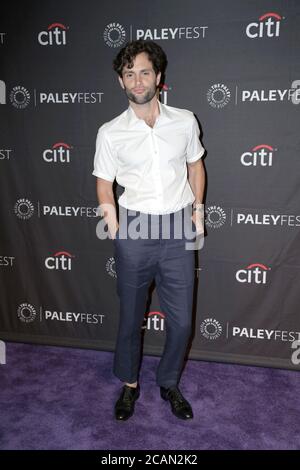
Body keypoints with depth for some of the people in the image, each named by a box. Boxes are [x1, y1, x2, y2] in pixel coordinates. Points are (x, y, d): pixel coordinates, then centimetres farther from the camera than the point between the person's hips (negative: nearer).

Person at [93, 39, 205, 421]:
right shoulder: (110, 133, -3)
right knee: (131, 315, 13)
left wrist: (197, 207, 5)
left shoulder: (185, 121, 1)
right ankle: (129, 384, 37)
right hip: (134, 230, -1)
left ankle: (169, 383, 34)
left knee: (181, 320, 8)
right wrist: (108, 209, -13)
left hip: (178, 229, 1)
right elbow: (104, 182, 4)